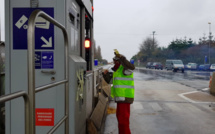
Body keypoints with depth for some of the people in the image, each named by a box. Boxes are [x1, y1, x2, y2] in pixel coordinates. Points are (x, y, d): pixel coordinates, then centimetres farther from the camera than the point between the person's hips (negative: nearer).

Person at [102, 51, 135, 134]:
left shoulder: (125, 68, -12)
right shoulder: (118, 70, 18)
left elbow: (131, 67, -36)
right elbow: (109, 80, 19)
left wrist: (121, 58, -43)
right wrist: (106, 74, 0)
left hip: (125, 98, -10)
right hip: (121, 98, 10)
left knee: (123, 118, -6)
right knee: (120, 116, 21)